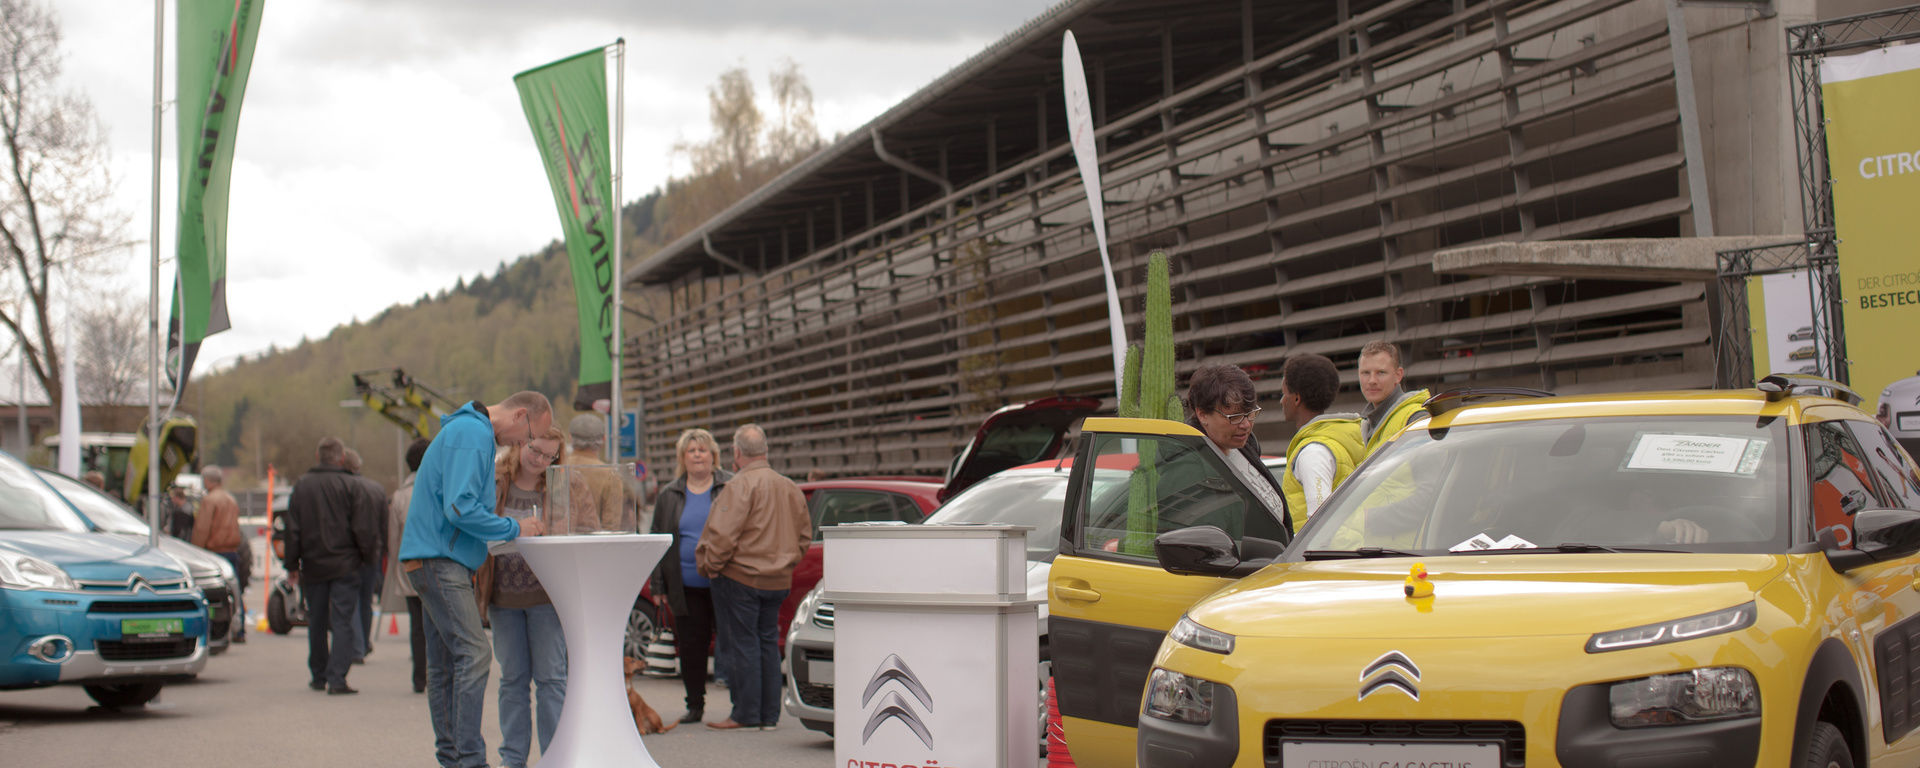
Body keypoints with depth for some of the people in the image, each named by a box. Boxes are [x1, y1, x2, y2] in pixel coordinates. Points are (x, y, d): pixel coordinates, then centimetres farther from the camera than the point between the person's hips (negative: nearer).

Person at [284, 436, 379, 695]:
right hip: (345, 565, -3)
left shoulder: (301, 486, 4)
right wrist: (368, 556, 5)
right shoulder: (350, 486, -7)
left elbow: (292, 530, 5)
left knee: (316, 622, 15)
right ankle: (337, 678, -11)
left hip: (312, 566, 4)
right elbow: (364, 529, -9)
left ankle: (318, 676, 22)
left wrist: (292, 565, 10)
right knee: (343, 621, -3)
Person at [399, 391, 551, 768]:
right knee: (474, 653, -15)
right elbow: (460, 508, -22)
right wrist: (515, 529, -14)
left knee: (445, 663, 11)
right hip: (439, 559, -11)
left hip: (435, 560, 11)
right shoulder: (473, 434, -13)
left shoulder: (471, 430, 21)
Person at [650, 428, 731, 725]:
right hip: (687, 587, 3)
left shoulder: (731, 488, 3)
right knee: (691, 647, 4)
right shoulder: (669, 495, 12)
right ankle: (695, 706, 15)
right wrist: (658, 583, 8)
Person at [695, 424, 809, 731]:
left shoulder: (741, 486, -15)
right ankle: (770, 715, 14)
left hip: (740, 577, -7)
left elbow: (723, 534, -20)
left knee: (741, 644, -1)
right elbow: (804, 535, 16)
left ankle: (745, 714, 1)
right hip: (778, 580, 7)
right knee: (768, 643, 13)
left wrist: (709, 565, -7)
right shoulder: (790, 488, 10)